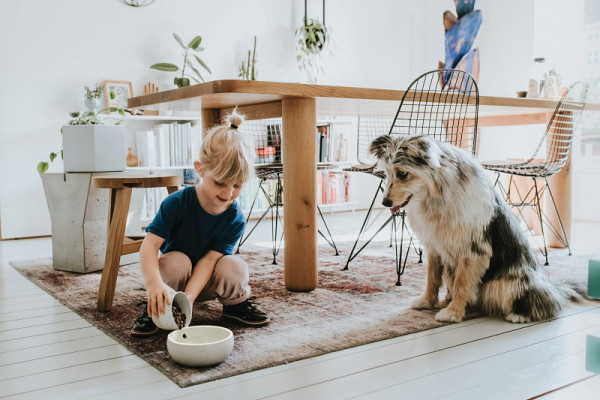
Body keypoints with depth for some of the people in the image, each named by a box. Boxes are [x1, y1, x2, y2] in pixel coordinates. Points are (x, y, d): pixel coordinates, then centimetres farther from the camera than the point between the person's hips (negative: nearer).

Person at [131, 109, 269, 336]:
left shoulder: (235, 220, -20)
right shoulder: (177, 203, -24)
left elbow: (209, 260, -25)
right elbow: (150, 244, -30)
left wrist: (188, 297, -39)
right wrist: (154, 283, -48)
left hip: (204, 282, 2)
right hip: (173, 274, -1)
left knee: (235, 267, -28)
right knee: (177, 261, -34)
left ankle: (236, 304, 3)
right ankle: (154, 309, -9)